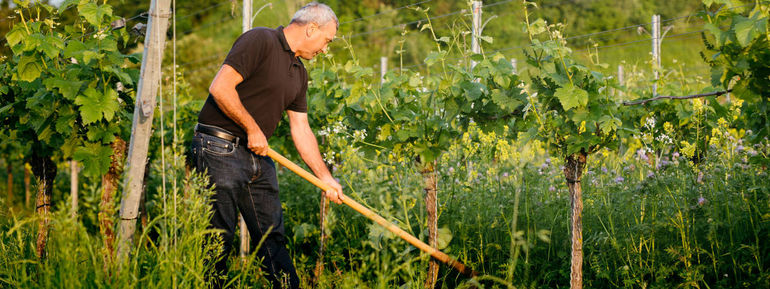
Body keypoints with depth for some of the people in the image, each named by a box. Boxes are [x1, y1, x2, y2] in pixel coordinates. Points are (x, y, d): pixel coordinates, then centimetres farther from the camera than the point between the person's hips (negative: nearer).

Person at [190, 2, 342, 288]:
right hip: (219, 149, -9)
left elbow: (301, 129, 20)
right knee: (219, 235, -5)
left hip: (259, 156, 9)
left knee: (272, 236, 9)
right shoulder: (260, 41, -11)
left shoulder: (299, 73, 17)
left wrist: (326, 178, 16)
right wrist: (253, 128, -13)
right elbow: (220, 87, -20)